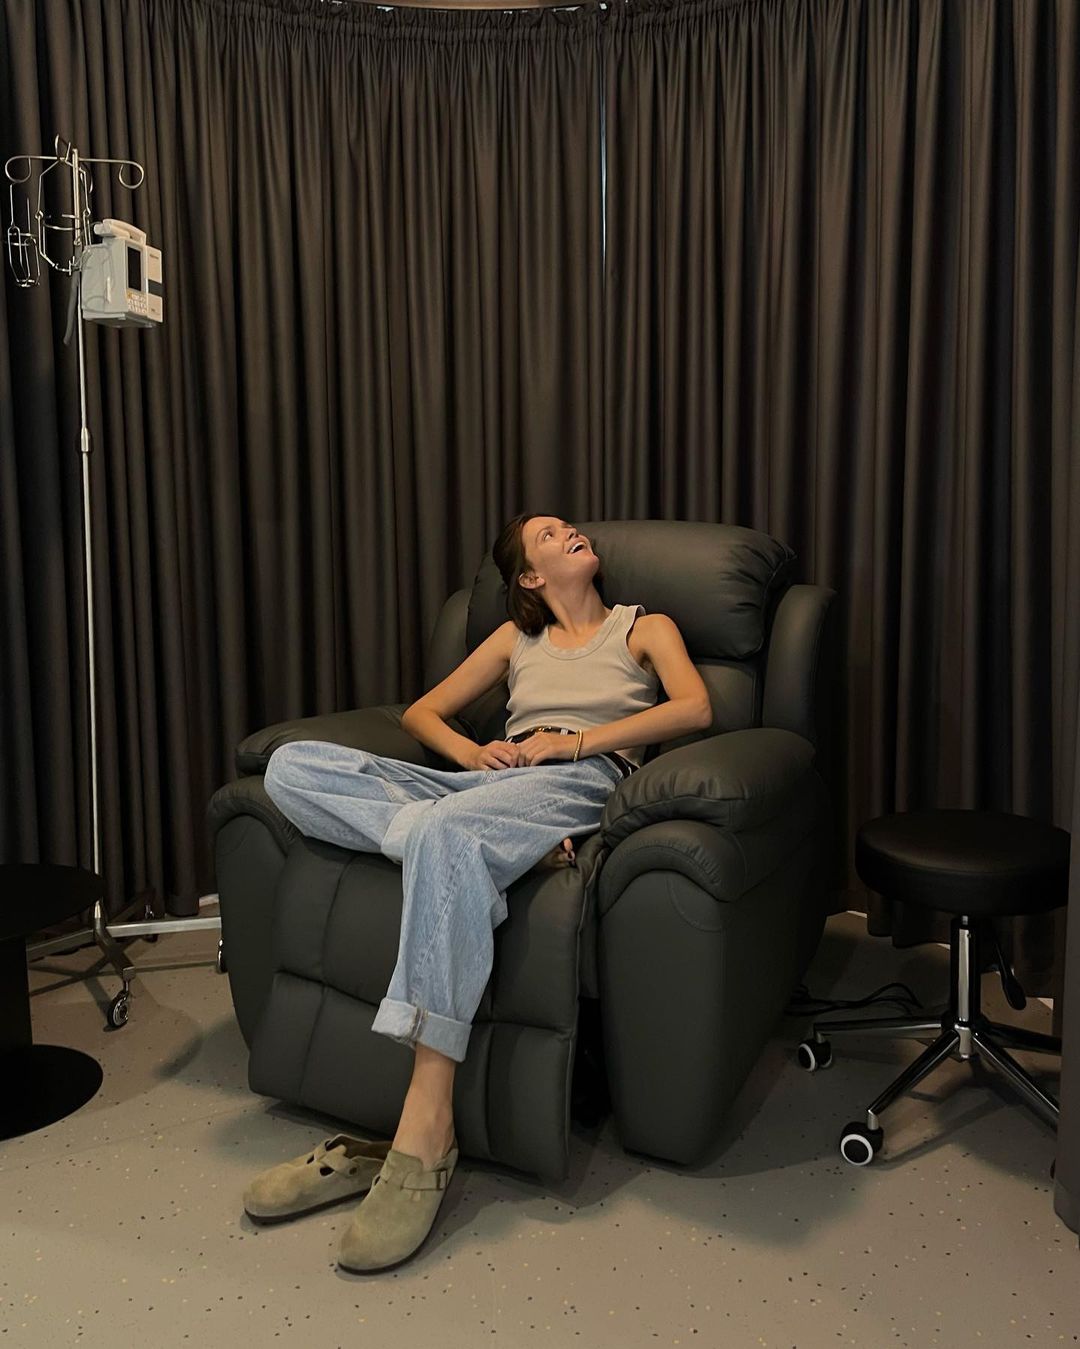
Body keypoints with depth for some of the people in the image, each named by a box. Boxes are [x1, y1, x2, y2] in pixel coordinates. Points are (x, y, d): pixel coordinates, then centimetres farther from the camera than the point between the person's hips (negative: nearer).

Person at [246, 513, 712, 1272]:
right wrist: (471, 751, 3)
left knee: (443, 830, -41)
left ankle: (426, 1135, -43)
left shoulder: (644, 626, 22)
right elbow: (421, 712, 26)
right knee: (292, 766, -17)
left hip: (581, 784, -5)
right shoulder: (518, 638, 31)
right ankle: (510, 853, -30)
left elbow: (696, 708, 1)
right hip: (488, 782, 5)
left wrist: (576, 741, -6)